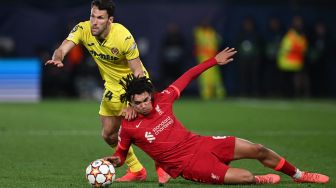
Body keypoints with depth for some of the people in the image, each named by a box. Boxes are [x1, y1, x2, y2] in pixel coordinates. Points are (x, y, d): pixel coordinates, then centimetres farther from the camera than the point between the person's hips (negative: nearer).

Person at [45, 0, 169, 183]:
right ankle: (136, 170, 26)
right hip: (112, 87, 6)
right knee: (108, 135, 9)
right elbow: (62, 49, -27)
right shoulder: (83, 29, -17)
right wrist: (57, 58, -53)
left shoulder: (123, 37, -29)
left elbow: (138, 71, -24)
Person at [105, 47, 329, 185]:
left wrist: (215, 61, 10)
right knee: (247, 177, -22)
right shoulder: (128, 128, -13)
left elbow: (187, 77, 8)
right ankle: (261, 180, 15)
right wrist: (115, 161, -22)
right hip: (186, 164, -5)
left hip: (199, 143, 5)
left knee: (258, 150, 5)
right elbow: (121, 153, 3)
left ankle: (298, 174, 28)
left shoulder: (162, 100, -4)